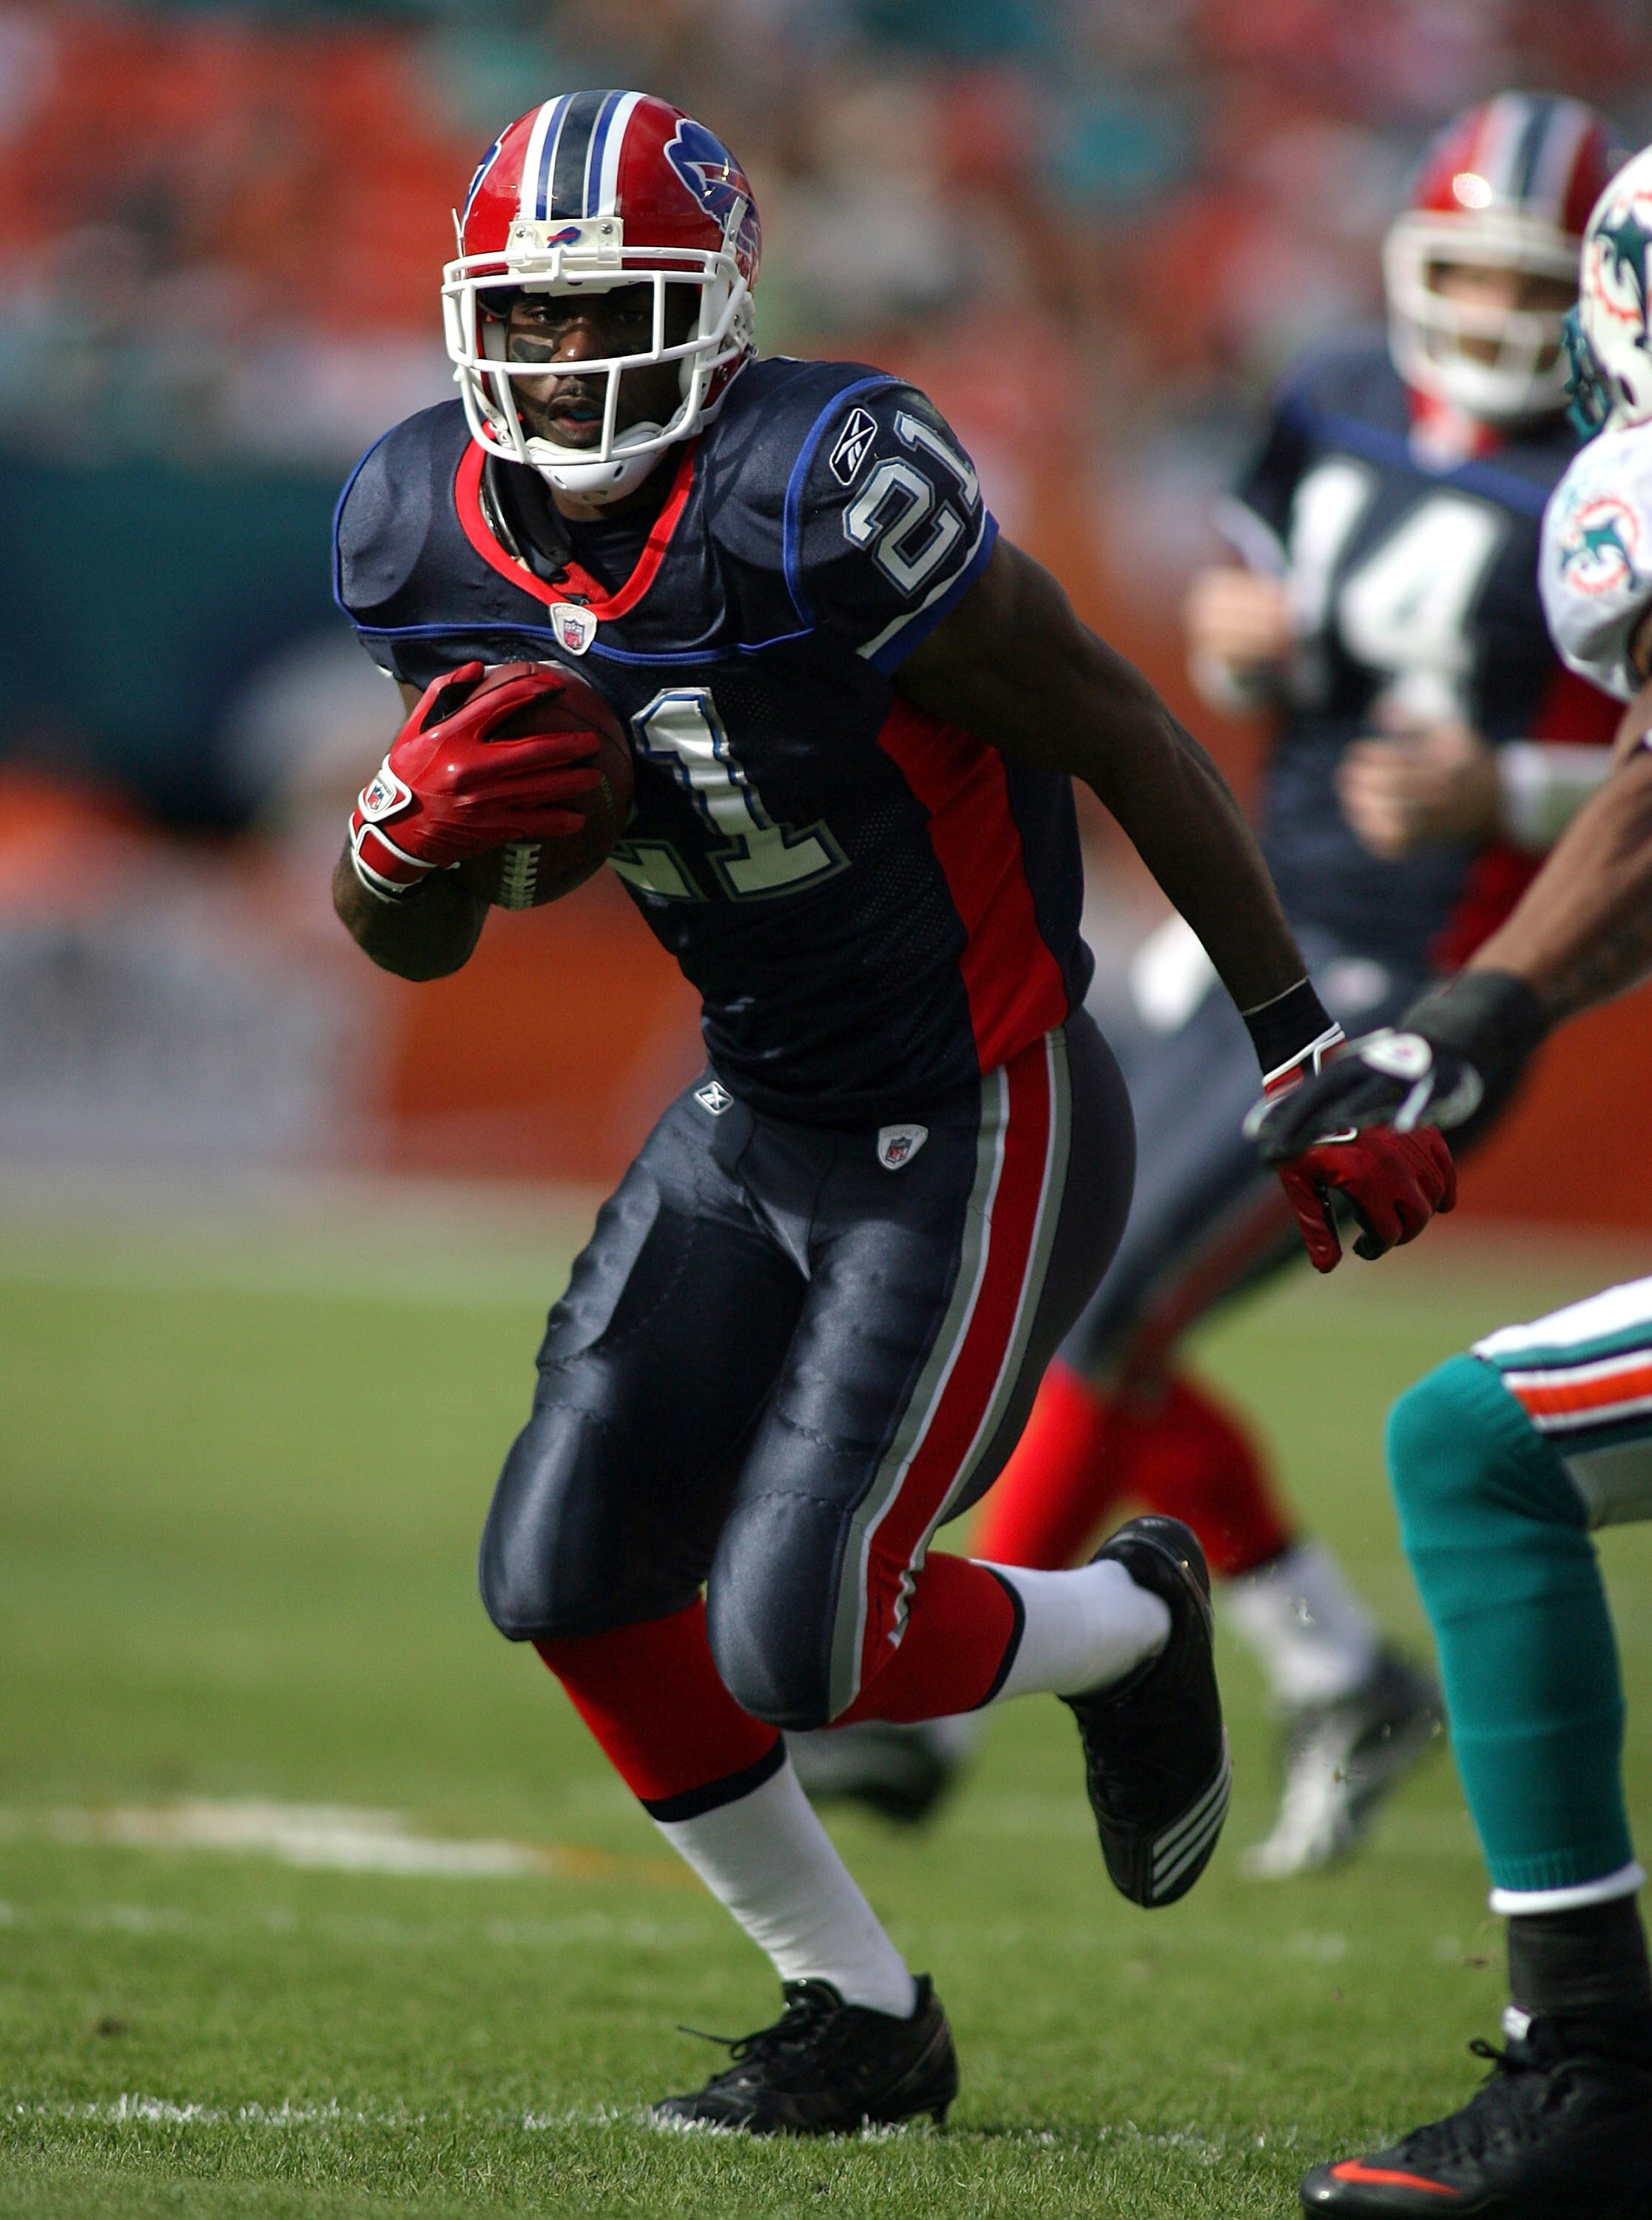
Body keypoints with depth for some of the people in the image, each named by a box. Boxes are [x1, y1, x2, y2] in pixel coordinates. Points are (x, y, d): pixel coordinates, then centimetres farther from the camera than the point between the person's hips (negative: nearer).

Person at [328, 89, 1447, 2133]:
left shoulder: (820, 494, -26)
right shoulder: (427, 532, -5)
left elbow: (1119, 733, -16)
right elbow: (407, 944, 6)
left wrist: (1308, 1053, -11)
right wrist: (417, 818, -19)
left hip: (977, 1142, -7)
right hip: (757, 1121, 7)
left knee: (795, 1646, -11)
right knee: (567, 1581, 0)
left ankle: (1133, 1627, 22)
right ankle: (859, 2016, 19)